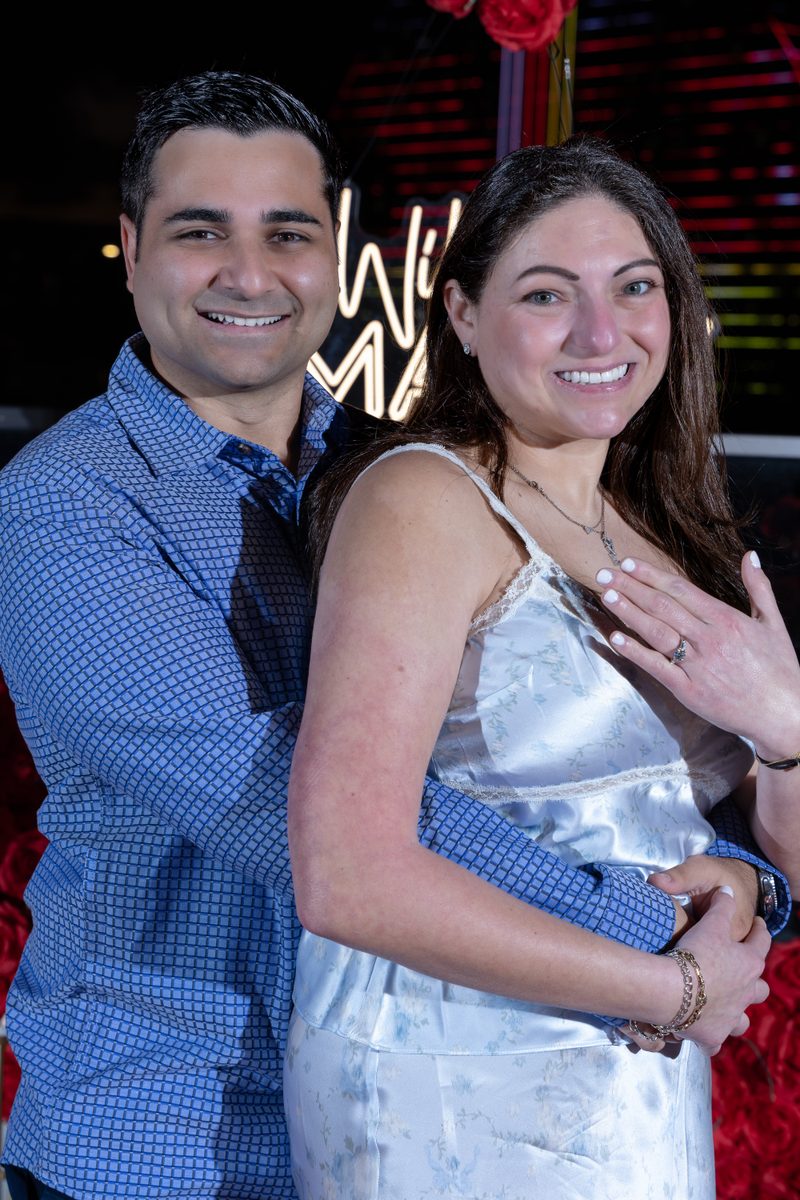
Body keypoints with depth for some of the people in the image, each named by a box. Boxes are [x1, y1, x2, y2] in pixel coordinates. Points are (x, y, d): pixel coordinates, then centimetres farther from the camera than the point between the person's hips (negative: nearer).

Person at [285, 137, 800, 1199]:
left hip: (650, 1107, 7)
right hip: (452, 1107, -6)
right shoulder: (423, 498, -14)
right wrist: (673, 990, -15)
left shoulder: (667, 534, 7)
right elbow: (348, 881, -24)